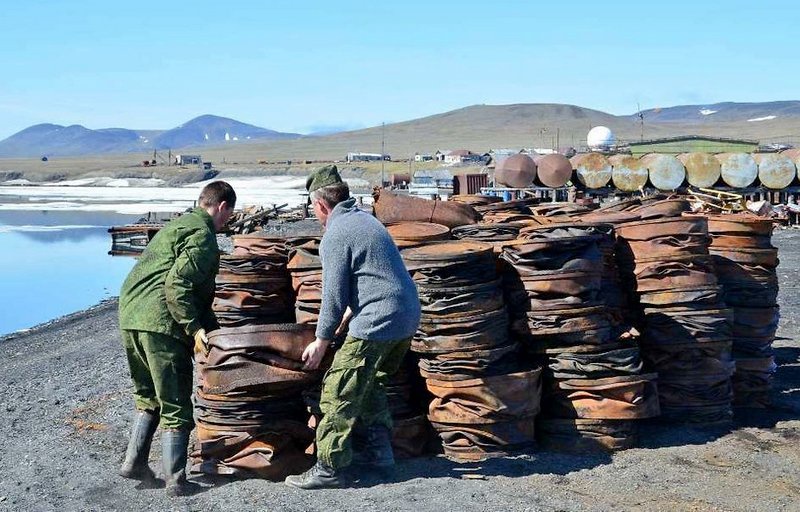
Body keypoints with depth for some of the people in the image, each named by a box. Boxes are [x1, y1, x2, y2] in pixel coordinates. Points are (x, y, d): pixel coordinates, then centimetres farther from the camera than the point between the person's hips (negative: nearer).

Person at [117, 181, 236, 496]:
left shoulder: (177, 224, 25)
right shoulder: (202, 234, -6)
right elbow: (177, 283, -19)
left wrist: (211, 326, 28)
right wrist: (194, 328, -18)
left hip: (130, 316, 9)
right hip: (160, 322, -9)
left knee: (148, 397, 23)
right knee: (175, 404, 0)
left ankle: (134, 462, 19)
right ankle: (175, 480, 3)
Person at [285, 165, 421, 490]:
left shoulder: (335, 236, -12)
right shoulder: (365, 220, 17)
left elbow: (334, 296, -12)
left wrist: (320, 343, -1)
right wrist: (347, 317, 31)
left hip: (377, 322, -9)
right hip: (408, 317, 9)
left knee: (339, 392, 0)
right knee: (369, 384, 24)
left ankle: (331, 468, 5)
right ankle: (379, 452, 25)